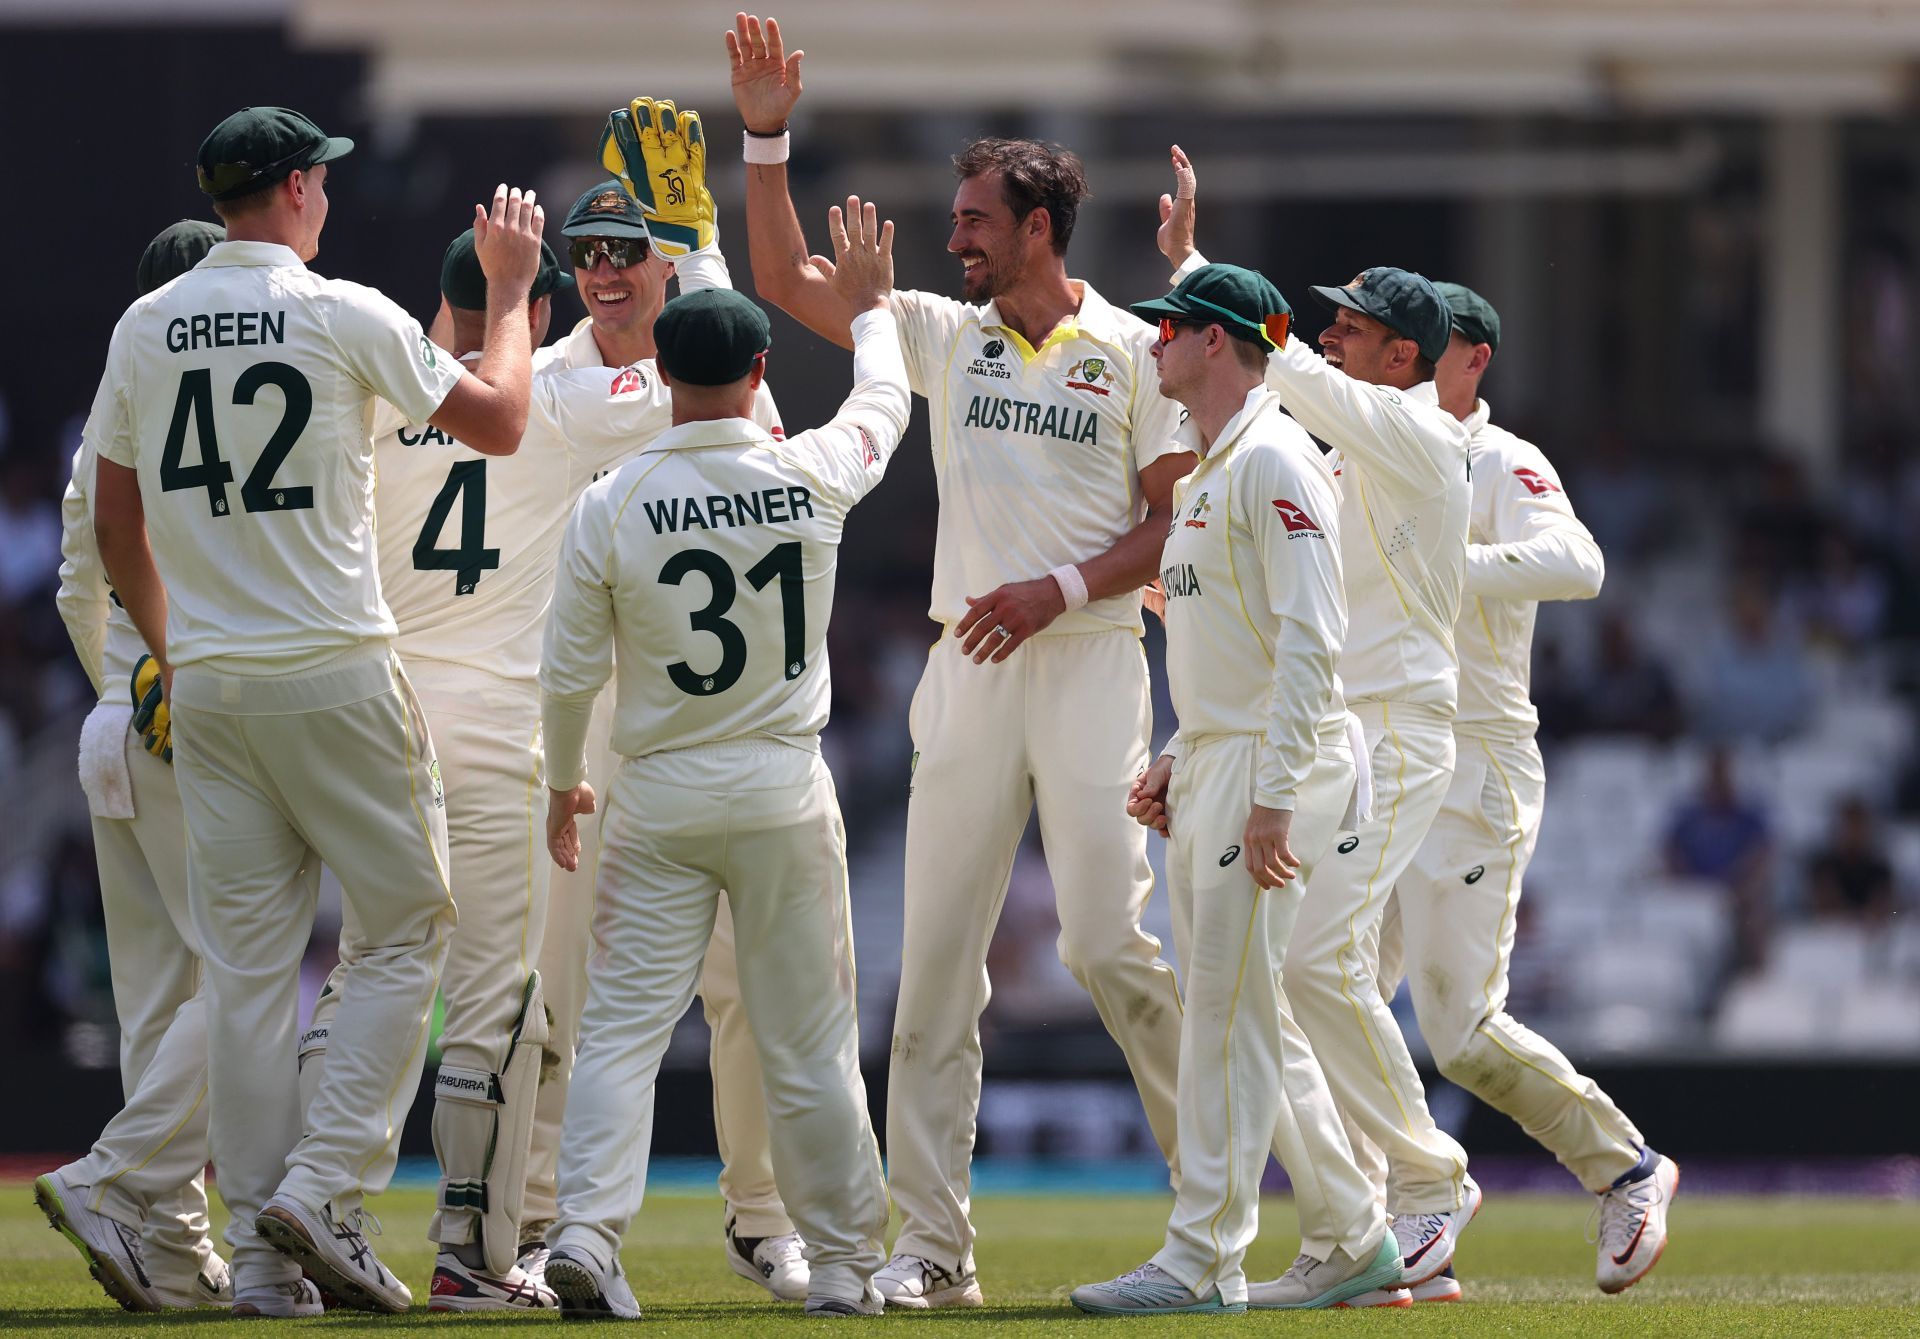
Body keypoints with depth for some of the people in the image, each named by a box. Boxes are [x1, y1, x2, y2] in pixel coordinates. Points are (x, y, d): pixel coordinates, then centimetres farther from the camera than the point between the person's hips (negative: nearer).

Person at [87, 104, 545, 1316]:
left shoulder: (144, 331, 7)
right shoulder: (344, 316, -9)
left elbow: (115, 522, 14)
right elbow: (500, 423, 0)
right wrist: (513, 291, 13)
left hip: (206, 685, 5)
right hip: (335, 673, -5)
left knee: (246, 963, 7)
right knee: (408, 928, 5)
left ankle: (263, 1249, 5)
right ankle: (324, 1187, -8)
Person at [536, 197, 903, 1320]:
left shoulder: (614, 505, -8)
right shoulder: (813, 478, -6)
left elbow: (569, 671, -2)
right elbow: (885, 405, 17)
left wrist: (563, 784, 14)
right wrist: (872, 307, 35)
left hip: (658, 803, 0)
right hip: (785, 796, 0)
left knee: (623, 1026, 1)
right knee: (810, 1039, 7)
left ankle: (588, 1231, -15)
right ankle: (844, 1262, 13)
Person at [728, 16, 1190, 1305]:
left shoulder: (1132, 351, 0)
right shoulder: (945, 334, 12)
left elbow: (1180, 523, -2)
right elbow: (788, 280, 11)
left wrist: (1062, 588, -13)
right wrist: (768, 142, 2)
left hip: (1089, 659, -5)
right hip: (968, 668, 5)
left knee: (1108, 938, -13)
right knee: (936, 960, -1)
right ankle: (934, 1241, 1)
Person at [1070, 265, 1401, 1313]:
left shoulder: (1275, 461, -14)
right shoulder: (1202, 470, 19)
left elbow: (1309, 637, -20)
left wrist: (1271, 796, -24)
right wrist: (1177, 759, 16)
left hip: (1278, 759, -10)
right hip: (1211, 764, 10)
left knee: (1229, 1010, -10)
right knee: (1242, 1015, 12)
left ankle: (1202, 1260, -9)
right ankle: (1349, 1238, 18)